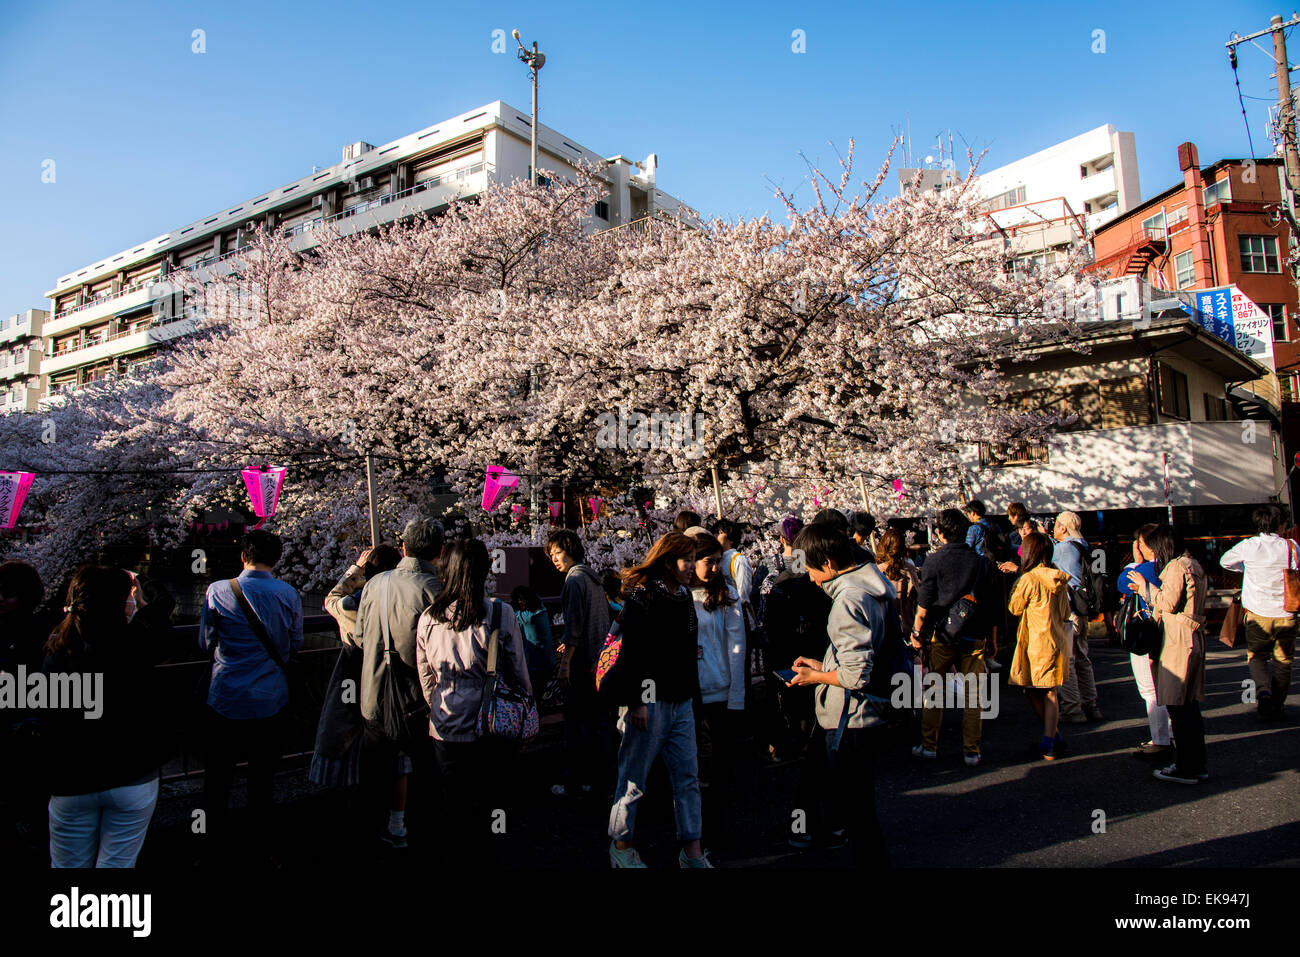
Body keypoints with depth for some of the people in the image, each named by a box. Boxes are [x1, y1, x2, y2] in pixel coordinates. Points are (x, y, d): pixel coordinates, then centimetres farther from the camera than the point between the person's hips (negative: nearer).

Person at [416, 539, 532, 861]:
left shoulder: (428, 618, -6)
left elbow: (426, 680, 6)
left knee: (455, 802, 17)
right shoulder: (500, 614, -15)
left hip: (445, 730, 2)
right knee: (491, 801, 14)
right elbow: (518, 673, -5)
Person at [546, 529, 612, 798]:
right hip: (600, 660, 9)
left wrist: (565, 662, -20)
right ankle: (597, 775, 23)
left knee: (577, 724, -3)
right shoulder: (593, 577, 14)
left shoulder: (574, 578, -13)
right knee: (599, 720, 14)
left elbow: (574, 623, -19)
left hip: (581, 663, -9)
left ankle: (575, 783, 4)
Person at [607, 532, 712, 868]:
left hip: (682, 701, 7)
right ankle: (621, 844, 21)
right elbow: (631, 652, -15)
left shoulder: (684, 596, 12)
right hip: (650, 701, -7)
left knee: (688, 776, 7)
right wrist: (636, 701, -17)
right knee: (634, 777, 4)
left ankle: (692, 852, 14)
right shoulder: (641, 597, -11)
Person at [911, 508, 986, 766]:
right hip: (974, 636, 2)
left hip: (941, 635, -2)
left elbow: (923, 606, -7)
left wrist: (917, 632, 2)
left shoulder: (934, 561, -10)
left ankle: (929, 746, 17)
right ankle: (971, 752, 14)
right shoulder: (979, 559, -1)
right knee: (972, 695, 9)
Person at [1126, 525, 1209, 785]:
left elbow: (1169, 602, -19)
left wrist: (1146, 587, -6)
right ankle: (1197, 765, 21)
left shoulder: (1175, 567, -13)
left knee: (1177, 706, -5)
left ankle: (1186, 769, -1)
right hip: (1193, 639, 10)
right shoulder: (1193, 565, 18)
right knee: (1190, 705, 14)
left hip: (1178, 642, -10)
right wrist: (1147, 591, 20)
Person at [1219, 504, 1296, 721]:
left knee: (1257, 656, 14)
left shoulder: (1249, 546, -5)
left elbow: (1225, 561, 11)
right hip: (1286, 613, 1)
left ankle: (1263, 689, -12)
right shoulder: (1291, 547, -6)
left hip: (1258, 613, -1)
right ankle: (1277, 706, 16)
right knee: (1283, 659, 14)